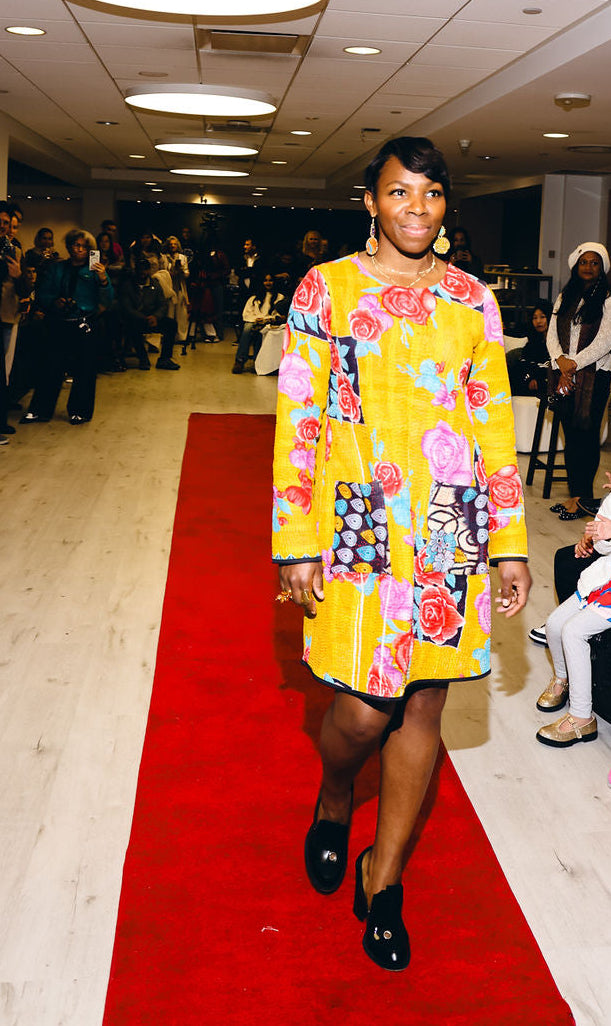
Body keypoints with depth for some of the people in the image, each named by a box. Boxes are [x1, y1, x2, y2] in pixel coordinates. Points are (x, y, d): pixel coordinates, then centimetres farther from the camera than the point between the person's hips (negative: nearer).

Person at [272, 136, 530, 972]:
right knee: (363, 710, -3)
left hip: (453, 532, 3)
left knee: (424, 706, 8)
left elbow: (496, 424, 9)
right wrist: (295, 543, -7)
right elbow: (297, 420, -2)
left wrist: (511, 542, 6)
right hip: (361, 527, -3)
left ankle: (383, 880, 28)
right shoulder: (326, 289, 1)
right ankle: (333, 805, 35)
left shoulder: (473, 300, 9)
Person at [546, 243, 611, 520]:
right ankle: (574, 493, 15)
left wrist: (573, 363, -12)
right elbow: (552, 333, 9)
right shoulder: (564, 298, 15)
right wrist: (560, 360, -10)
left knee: (586, 435, -4)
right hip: (565, 375, 5)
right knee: (570, 435, 8)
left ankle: (583, 497, 4)